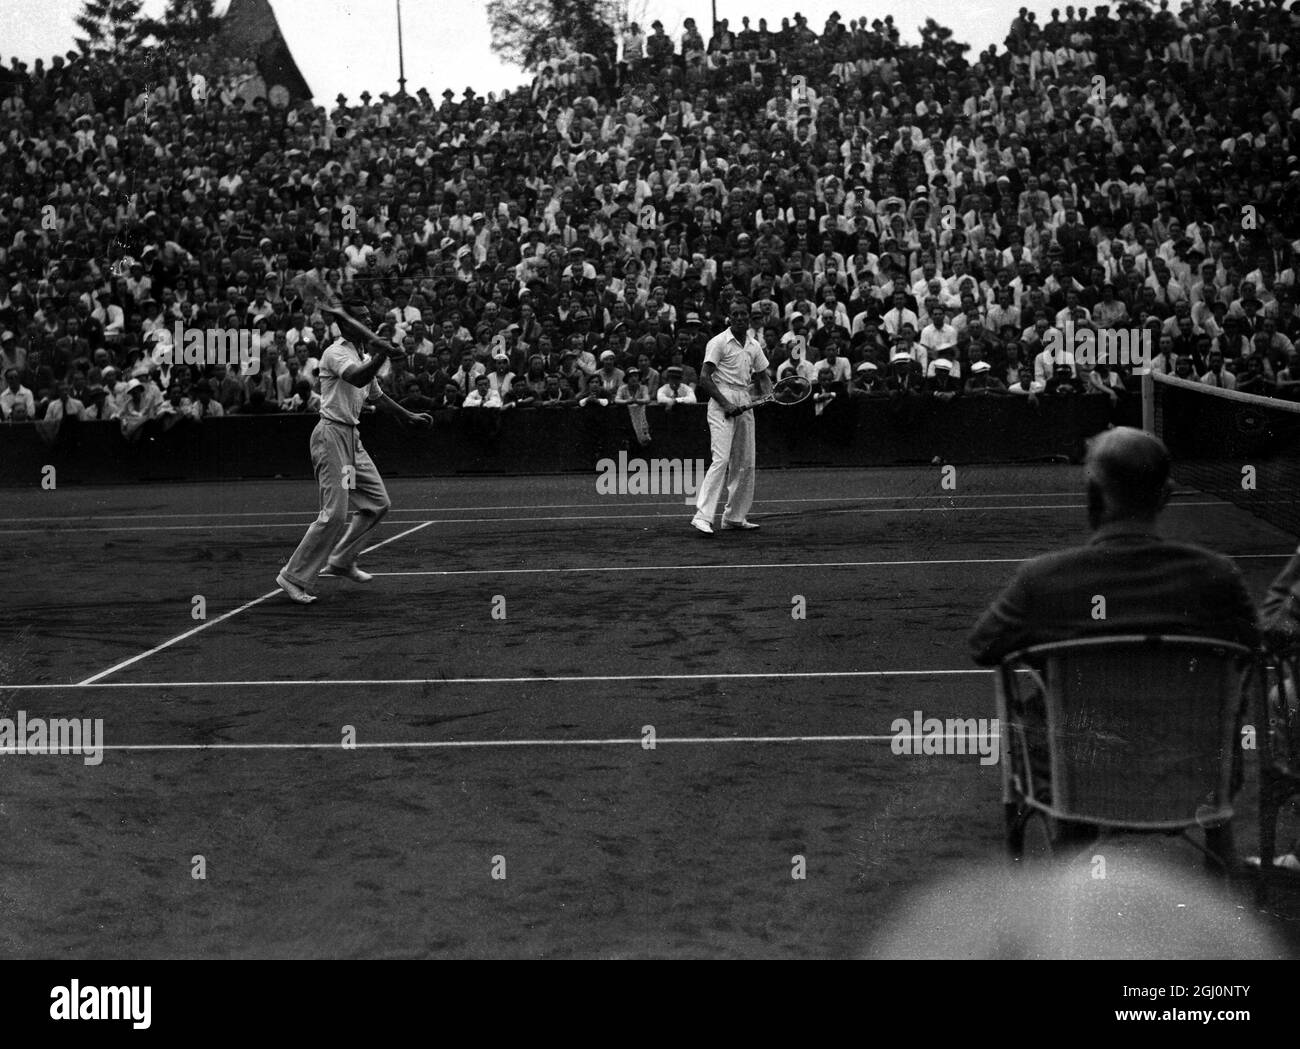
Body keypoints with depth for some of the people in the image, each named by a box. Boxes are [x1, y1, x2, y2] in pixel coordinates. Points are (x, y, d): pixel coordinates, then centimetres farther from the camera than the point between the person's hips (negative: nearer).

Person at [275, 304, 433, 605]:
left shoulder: (363, 356, 16)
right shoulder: (336, 353, -12)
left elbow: (377, 396, 28)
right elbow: (358, 379, -32)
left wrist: (410, 417, 29)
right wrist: (383, 353, -40)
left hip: (352, 438, 10)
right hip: (332, 434, -10)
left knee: (377, 502, 11)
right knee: (334, 513, -13)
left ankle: (341, 561, 24)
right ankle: (294, 577, -4)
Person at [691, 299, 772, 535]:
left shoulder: (754, 345, 14)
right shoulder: (719, 342, -6)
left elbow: (763, 376, 23)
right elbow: (704, 378, -11)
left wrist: (767, 396, 2)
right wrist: (726, 404, -18)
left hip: (744, 405, 7)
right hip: (722, 403, -7)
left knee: (746, 464, 7)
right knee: (721, 459, -18)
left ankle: (735, 516, 18)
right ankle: (702, 516, -21)